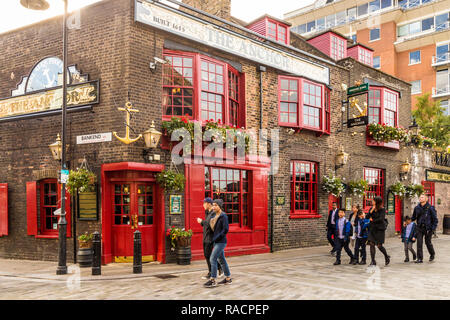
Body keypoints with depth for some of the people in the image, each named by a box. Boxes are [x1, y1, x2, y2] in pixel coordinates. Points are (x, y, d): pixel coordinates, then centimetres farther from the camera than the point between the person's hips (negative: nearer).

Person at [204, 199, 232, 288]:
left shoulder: (224, 216, -13)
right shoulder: (214, 216, 11)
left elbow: (225, 230, -19)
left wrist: (216, 238, -18)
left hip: (221, 241, -9)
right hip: (216, 241, 9)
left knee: (213, 259, -10)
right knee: (221, 259, 14)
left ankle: (213, 280, -5)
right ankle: (228, 278, 23)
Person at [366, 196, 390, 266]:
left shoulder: (382, 210, -6)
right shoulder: (371, 208, 9)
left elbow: (381, 219, -16)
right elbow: (367, 217, 3)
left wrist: (373, 220, -6)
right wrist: (371, 211, -10)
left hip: (379, 229, -5)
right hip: (372, 228, 5)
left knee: (379, 245, -3)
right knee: (371, 244, -5)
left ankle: (387, 257, 26)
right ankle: (373, 261, 0)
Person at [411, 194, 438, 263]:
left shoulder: (430, 208, -7)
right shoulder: (417, 208, 5)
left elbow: (435, 219, -5)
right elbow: (413, 217, 17)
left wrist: (433, 228, -11)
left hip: (428, 228, -3)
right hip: (419, 228, 3)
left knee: (428, 242, 8)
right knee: (419, 243, -3)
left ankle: (432, 255, 36)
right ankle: (420, 258, 1)